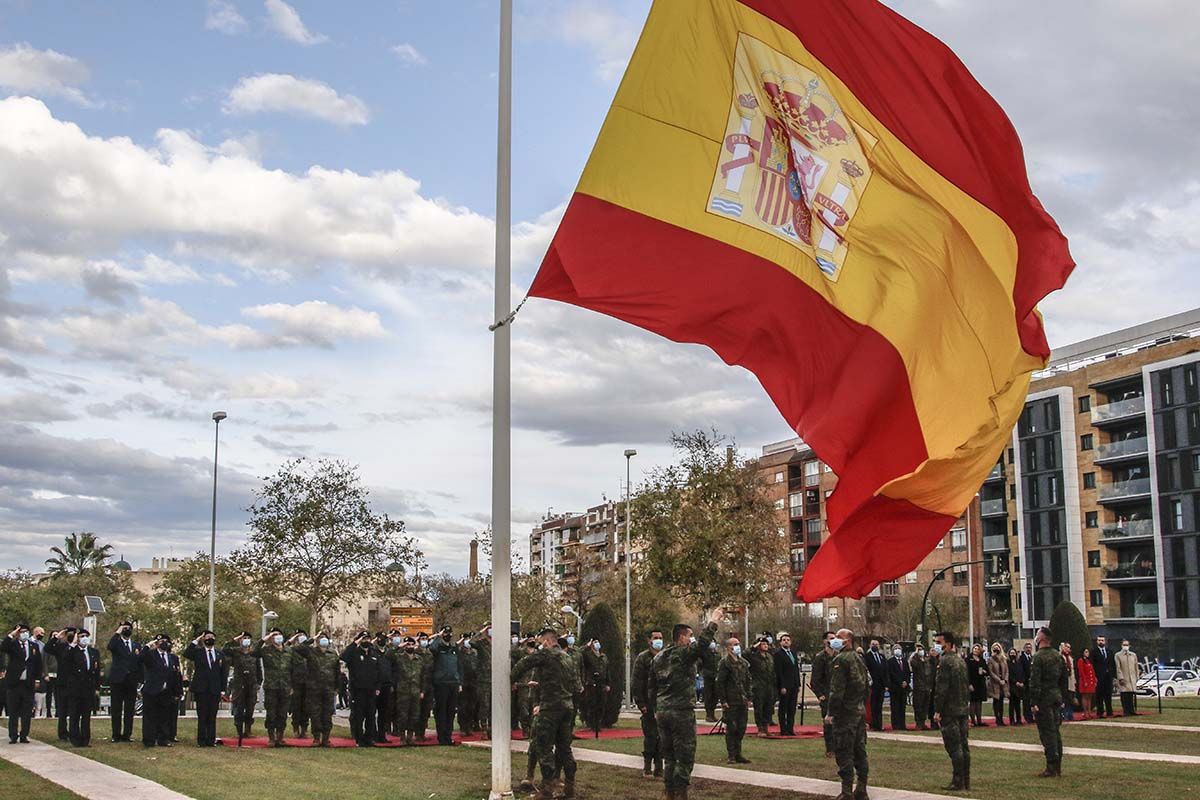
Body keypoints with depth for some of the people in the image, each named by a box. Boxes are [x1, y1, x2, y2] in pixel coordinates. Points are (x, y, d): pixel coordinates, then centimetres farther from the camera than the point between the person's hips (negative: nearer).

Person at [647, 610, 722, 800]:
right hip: (681, 712, -7)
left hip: (662, 712, 7)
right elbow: (702, 642, -22)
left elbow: (652, 687, 18)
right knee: (685, 757, -3)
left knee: (668, 756, 13)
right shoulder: (684, 654, -9)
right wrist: (713, 621, -12)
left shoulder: (657, 658, 13)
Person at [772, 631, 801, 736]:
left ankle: (790, 729, 13)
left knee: (792, 709, 8)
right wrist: (782, 687, -16)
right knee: (783, 709, 0)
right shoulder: (778, 654, -7)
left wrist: (798, 684, 12)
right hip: (784, 686, -7)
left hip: (794, 686, 7)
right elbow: (778, 672, -12)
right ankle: (783, 730, 4)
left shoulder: (793, 653, 15)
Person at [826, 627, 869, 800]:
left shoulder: (841, 659, -14)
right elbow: (867, 686, 20)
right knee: (859, 749, 13)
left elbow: (837, 690, -18)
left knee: (844, 752, -5)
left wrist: (831, 712, -15)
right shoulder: (860, 658, 14)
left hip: (845, 712, -8)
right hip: (860, 711, 8)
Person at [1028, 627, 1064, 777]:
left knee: (1047, 733, -5)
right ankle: (1058, 768, 17)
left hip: (1044, 698, -8)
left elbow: (1035, 682, -18)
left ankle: (1051, 769, -5)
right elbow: (1064, 678, 16)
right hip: (1057, 697, 8)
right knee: (1056, 732, 13)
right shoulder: (1058, 656, 10)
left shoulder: (1039, 657, -15)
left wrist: (1033, 702, -17)